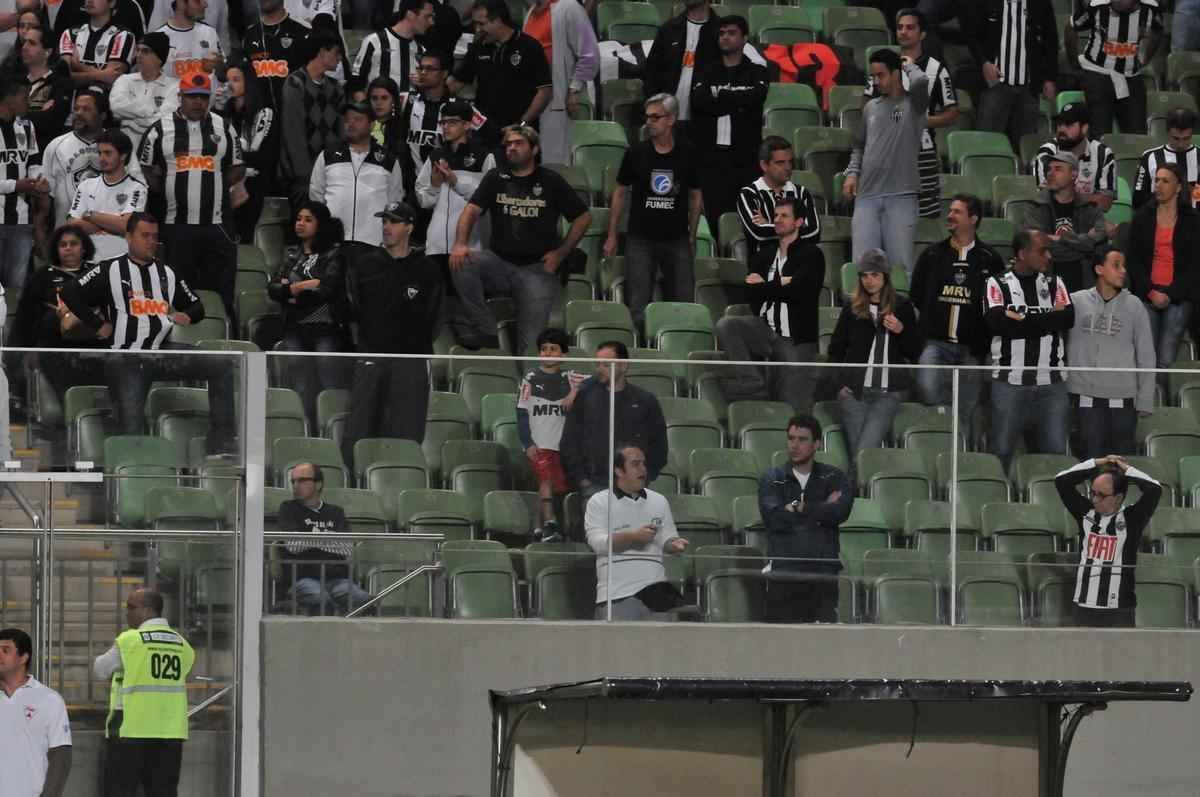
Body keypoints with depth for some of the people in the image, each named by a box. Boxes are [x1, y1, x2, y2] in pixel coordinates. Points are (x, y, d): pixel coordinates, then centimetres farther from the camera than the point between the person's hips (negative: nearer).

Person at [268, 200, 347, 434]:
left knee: (330, 388, -8)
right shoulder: (293, 256, 16)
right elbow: (272, 289, 7)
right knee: (302, 390, 5)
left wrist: (291, 290, -3)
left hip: (325, 329, -5)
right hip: (295, 330, 5)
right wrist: (303, 286, -10)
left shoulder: (334, 254, 0)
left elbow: (328, 289, -13)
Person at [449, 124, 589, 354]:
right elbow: (472, 210, -3)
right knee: (461, 264, -27)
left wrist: (561, 253, -3)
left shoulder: (551, 181, 3)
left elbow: (583, 217, 7)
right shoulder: (496, 178, 9)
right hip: (499, 260, 2)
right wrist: (460, 244, -22)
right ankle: (485, 329, -19)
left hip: (537, 267, -2)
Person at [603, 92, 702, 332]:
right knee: (638, 306, -5)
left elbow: (695, 197, 11)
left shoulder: (687, 155, 2)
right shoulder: (636, 153, 1)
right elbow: (620, 193, 9)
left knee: (683, 306, 0)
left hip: (677, 240, 1)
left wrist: (692, 237, 8)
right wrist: (611, 236, 6)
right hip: (641, 238, -1)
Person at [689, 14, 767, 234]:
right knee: (715, 217, -4)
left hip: (746, 158, -2)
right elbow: (699, 100, -6)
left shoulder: (757, 73, 10)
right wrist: (737, 100, -8)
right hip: (712, 155, 2)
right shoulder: (706, 74, 15)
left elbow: (755, 96, -12)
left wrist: (720, 94, -6)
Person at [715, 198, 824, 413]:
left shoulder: (811, 255, 5)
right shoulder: (764, 255, 20)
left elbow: (797, 289, -10)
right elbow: (751, 295, 6)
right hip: (764, 329, 3)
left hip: (795, 339, -3)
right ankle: (753, 389, -24)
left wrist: (763, 286, 1)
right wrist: (779, 285, -8)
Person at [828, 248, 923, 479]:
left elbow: (915, 353, 7)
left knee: (865, 451, -14)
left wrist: (901, 330, -11)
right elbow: (835, 350, 14)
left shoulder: (902, 308, 5)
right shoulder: (851, 309, 7)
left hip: (887, 393, -1)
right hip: (854, 391, 1)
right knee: (856, 453, 0)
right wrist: (840, 384, 3)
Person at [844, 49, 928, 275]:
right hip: (867, 197, 4)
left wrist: (909, 66, 2)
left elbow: (920, 81, -19)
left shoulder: (913, 103, 3)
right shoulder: (871, 108, 18)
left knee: (900, 263, -5)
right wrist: (852, 172, 10)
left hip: (901, 197, -4)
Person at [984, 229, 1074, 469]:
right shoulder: (998, 284, 4)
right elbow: (996, 321, -14)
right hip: (1010, 381, -2)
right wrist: (1046, 318, -9)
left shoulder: (1055, 283, 13)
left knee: (1056, 450, 0)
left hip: (1051, 384, 2)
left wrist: (1021, 318, -8)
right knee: (1002, 450, 0)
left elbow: (1067, 318, -4)